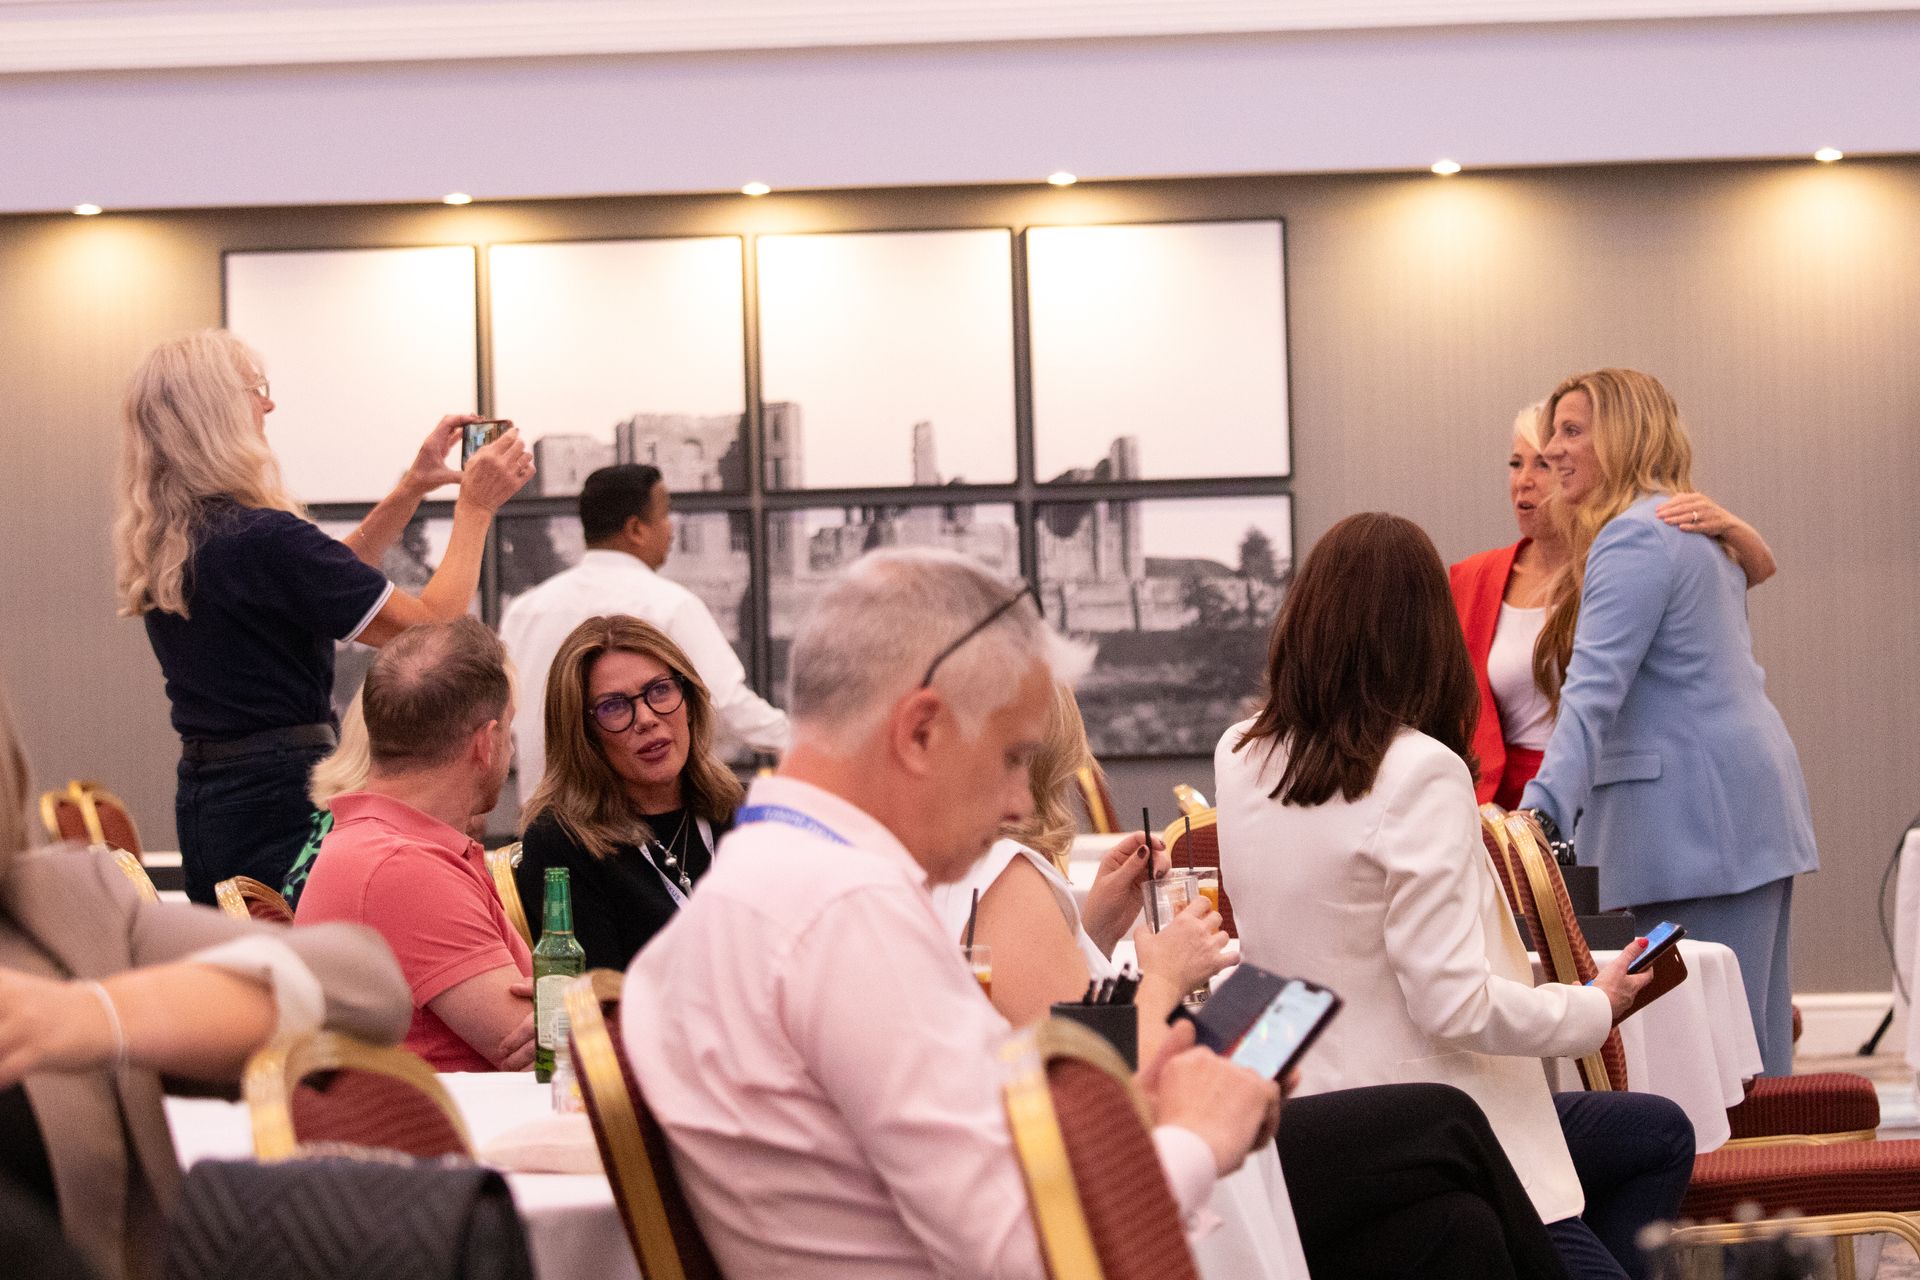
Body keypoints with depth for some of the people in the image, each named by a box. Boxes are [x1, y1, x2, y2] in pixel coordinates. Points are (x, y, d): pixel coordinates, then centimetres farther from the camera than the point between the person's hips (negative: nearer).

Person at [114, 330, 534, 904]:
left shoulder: (158, 546, 8)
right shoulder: (261, 537, -19)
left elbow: (330, 583, 19)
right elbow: (430, 626, -15)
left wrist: (413, 488, 19)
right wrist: (475, 507, -3)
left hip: (203, 802, 9)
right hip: (283, 803, -9)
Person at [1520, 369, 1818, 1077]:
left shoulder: (1634, 535, -12)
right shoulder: (1697, 527, 20)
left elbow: (1594, 692, -23)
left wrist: (1542, 808, -32)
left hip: (1693, 815, -10)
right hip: (1754, 800, 10)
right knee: (1755, 1039, 9)